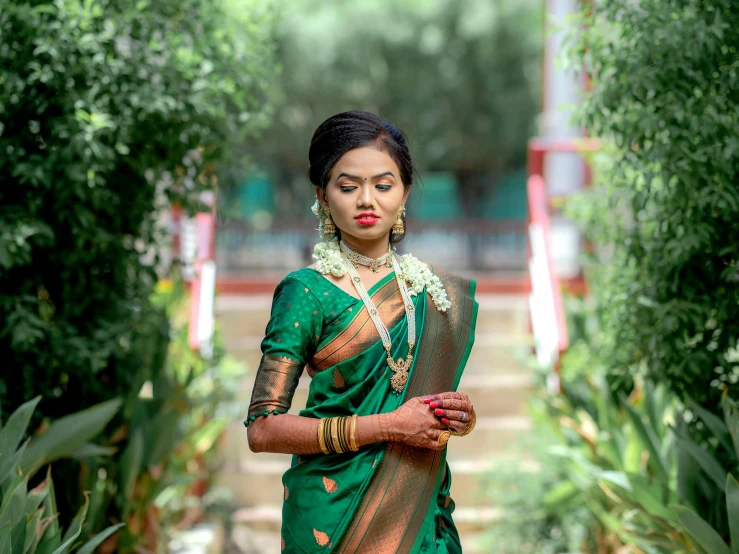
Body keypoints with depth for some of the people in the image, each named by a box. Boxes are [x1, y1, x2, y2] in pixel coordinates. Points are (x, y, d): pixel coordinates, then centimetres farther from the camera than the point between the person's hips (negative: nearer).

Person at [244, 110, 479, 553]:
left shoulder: (437, 291, 6)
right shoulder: (308, 291, -10)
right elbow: (262, 429, -14)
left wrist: (461, 416, -6)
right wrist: (388, 426, -18)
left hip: (422, 512, 5)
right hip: (336, 512, -4)